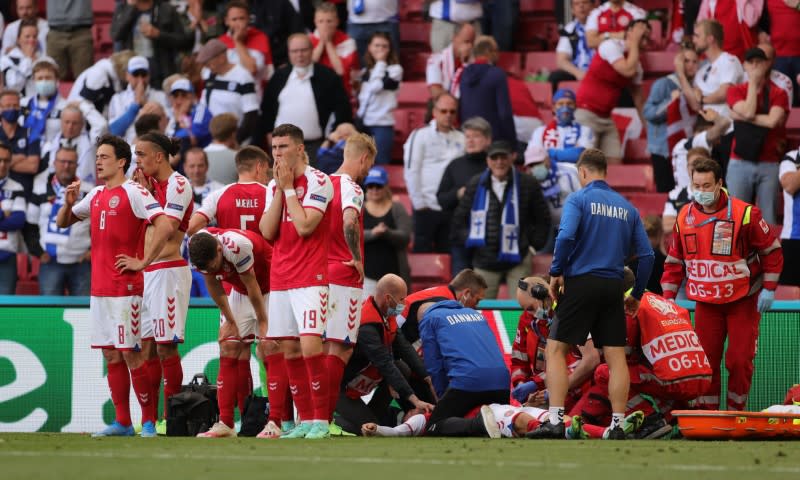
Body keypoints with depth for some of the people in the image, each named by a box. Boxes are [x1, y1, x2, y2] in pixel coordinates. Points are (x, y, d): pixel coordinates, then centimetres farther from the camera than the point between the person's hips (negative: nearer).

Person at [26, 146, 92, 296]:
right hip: (50, 261, 0)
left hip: (81, 262, 0)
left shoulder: (88, 192, 6)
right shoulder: (41, 190, 6)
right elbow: (30, 222, 11)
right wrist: (37, 251, 2)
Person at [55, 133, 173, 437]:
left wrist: (144, 262, -17)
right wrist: (69, 203, 4)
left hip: (126, 288, -8)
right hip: (99, 287, 8)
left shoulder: (133, 192, -9)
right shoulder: (96, 196, 15)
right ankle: (122, 423, 12)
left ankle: (149, 421, -3)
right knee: (111, 355, 8)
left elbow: (164, 224, -20)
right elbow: (62, 222, 25)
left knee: (130, 354, -8)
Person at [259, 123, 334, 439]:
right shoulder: (273, 187, 14)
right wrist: (280, 189, -2)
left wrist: (288, 188, -10)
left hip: (310, 278, -7)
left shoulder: (317, 182, -7)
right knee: (289, 350, 6)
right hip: (280, 278, 7)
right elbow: (267, 232, 3)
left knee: (310, 346, -16)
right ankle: (305, 420, 11)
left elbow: (304, 226, -18)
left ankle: (321, 420, -12)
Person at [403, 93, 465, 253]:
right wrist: (419, 203, -8)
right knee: (423, 252, 0)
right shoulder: (420, 135, -2)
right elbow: (411, 171, -4)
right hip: (428, 207, -4)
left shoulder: (460, 138, 9)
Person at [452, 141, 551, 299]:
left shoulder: (528, 184, -1)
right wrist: (468, 241, 7)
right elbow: (459, 218, 14)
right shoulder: (476, 185, 4)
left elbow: (542, 219, 9)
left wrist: (534, 244, 4)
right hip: (485, 260, 2)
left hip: (518, 261, -2)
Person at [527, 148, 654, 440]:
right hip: (613, 287, 4)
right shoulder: (626, 208, 13)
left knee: (556, 349, 0)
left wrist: (556, 273, -8)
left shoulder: (579, 199, -2)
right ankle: (617, 425, 3)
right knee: (616, 356, 5)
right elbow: (646, 255, 10)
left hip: (581, 284, -4)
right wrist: (636, 295, 18)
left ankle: (555, 421, -10)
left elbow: (566, 237, -18)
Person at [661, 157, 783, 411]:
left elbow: (771, 249, -4)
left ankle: (736, 413, 9)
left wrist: (769, 288, -7)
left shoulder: (744, 214, -12)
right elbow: (675, 260, 11)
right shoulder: (685, 217, 1)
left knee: (739, 360, -4)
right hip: (706, 303, 4)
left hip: (742, 301, -4)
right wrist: (668, 297, 5)